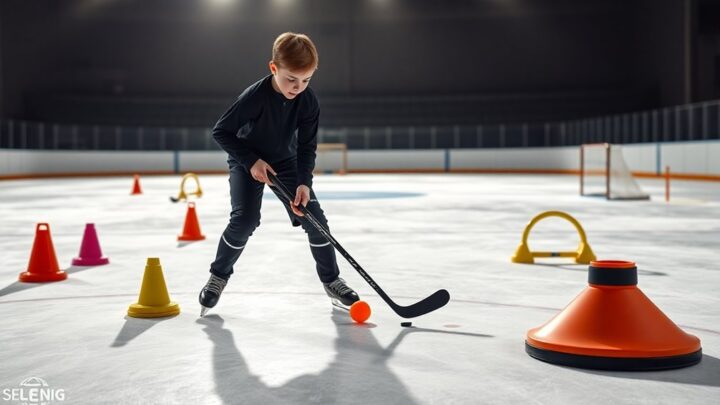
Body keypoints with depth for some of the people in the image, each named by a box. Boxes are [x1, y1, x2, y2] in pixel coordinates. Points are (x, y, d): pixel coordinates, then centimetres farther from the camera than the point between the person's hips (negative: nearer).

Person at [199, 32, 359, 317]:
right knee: (245, 220, -20)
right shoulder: (254, 97, -30)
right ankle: (218, 277, 3)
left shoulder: (309, 102, -18)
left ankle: (332, 281, 9)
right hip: (247, 163, -3)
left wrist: (303, 183, -25)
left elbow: (307, 146, -12)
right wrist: (251, 161, -24)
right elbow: (221, 131, -20)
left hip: (285, 162, 4)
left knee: (314, 218, -6)